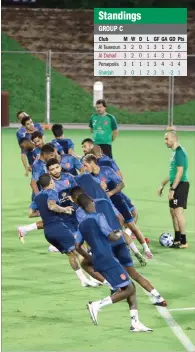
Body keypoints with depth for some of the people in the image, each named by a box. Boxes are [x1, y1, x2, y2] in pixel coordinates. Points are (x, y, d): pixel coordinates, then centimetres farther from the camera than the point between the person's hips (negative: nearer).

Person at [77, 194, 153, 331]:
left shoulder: (82, 225, 13)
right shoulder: (98, 217, -11)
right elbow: (111, 237, -16)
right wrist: (118, 235, 6)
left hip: (98, 261, 9)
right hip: (108, 259, -9)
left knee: (131, 287, 12)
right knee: (128, 290, -6)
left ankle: (135, 323, 6)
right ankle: (97, 305, -12)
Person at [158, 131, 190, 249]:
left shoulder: (179, 152, -16)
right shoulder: (175, 152, 15)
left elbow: (180, 172, -22)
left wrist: (173, 189, -23)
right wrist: (163, 185, 29)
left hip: (180, 185, -10)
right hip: (176, 185, 10)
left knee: (178, 211, -13)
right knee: (173, 211, 15)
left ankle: (183, 242, -13)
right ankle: (177, 239, 22)